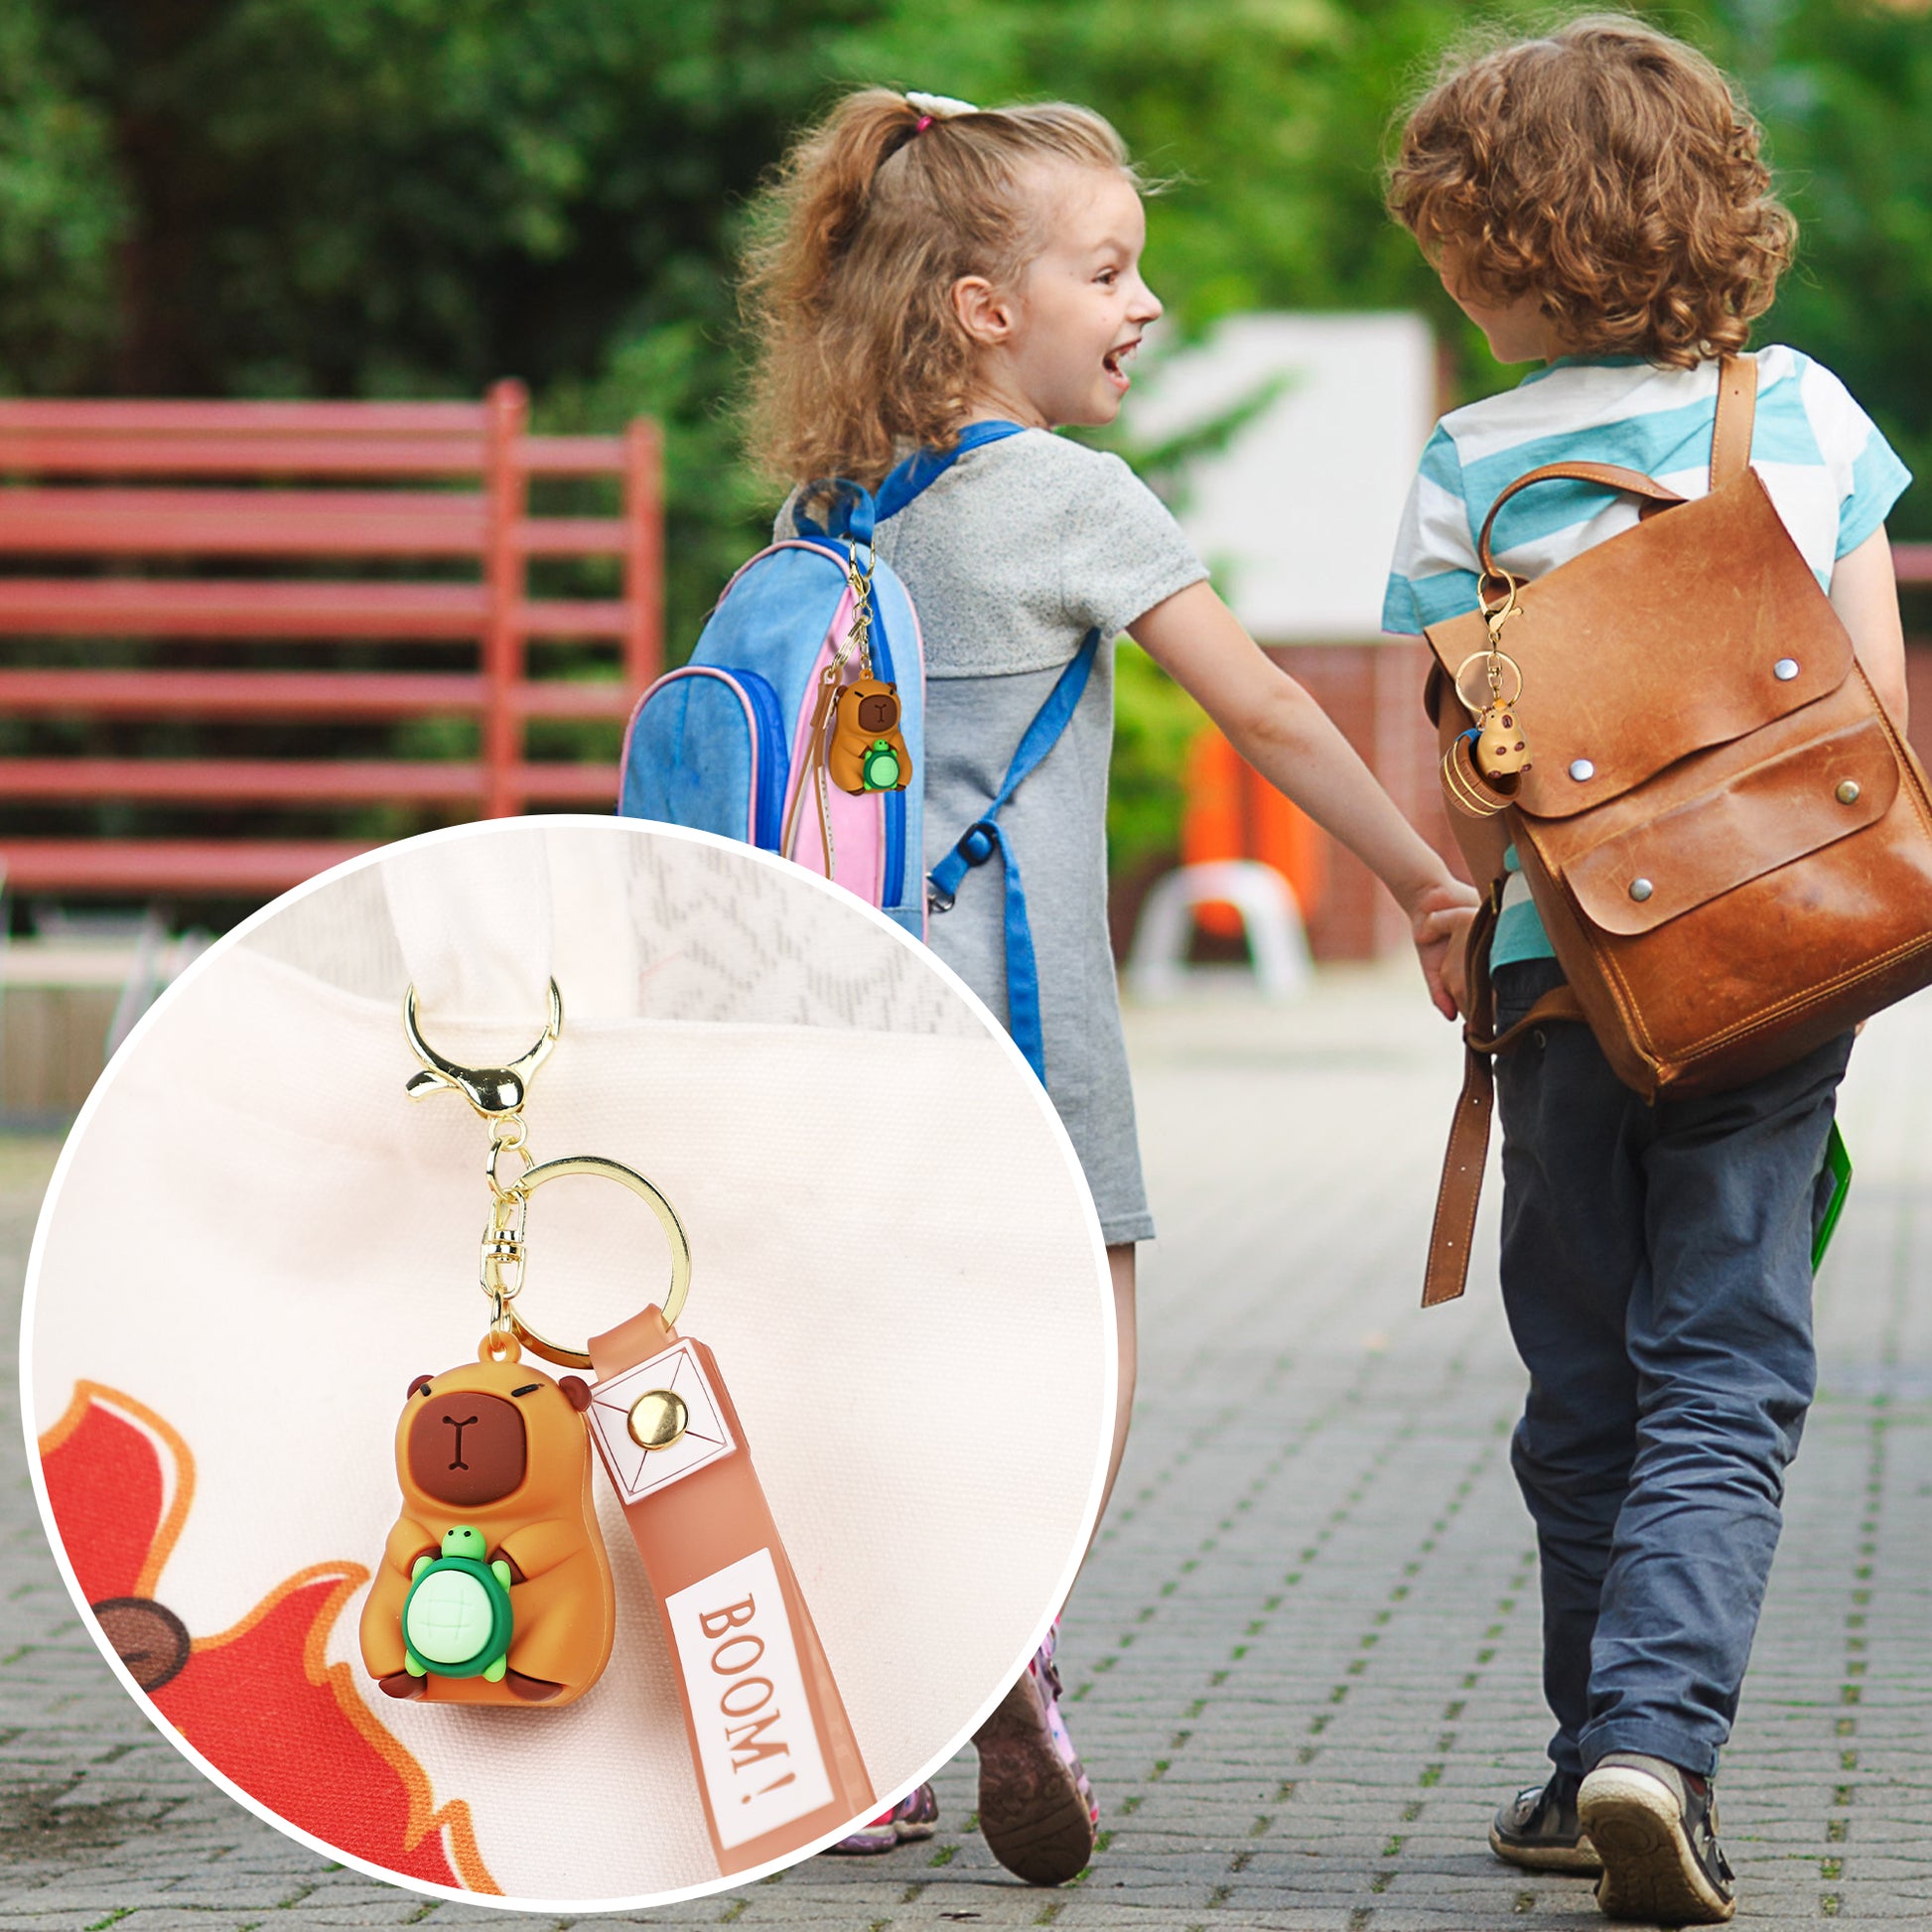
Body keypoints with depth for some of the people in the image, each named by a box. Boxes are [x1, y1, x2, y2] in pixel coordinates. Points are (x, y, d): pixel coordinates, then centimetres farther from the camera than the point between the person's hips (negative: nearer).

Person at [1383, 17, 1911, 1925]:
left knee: (1583, 1388, 12)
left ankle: (1601, 1761, 17)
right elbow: (1878, 704, 3)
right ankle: (1654, 1736, -17)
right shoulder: (1805, 410, 2)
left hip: (1560, 968, 0)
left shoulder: (1471, 463, -3)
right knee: (1723, 1377, 0)